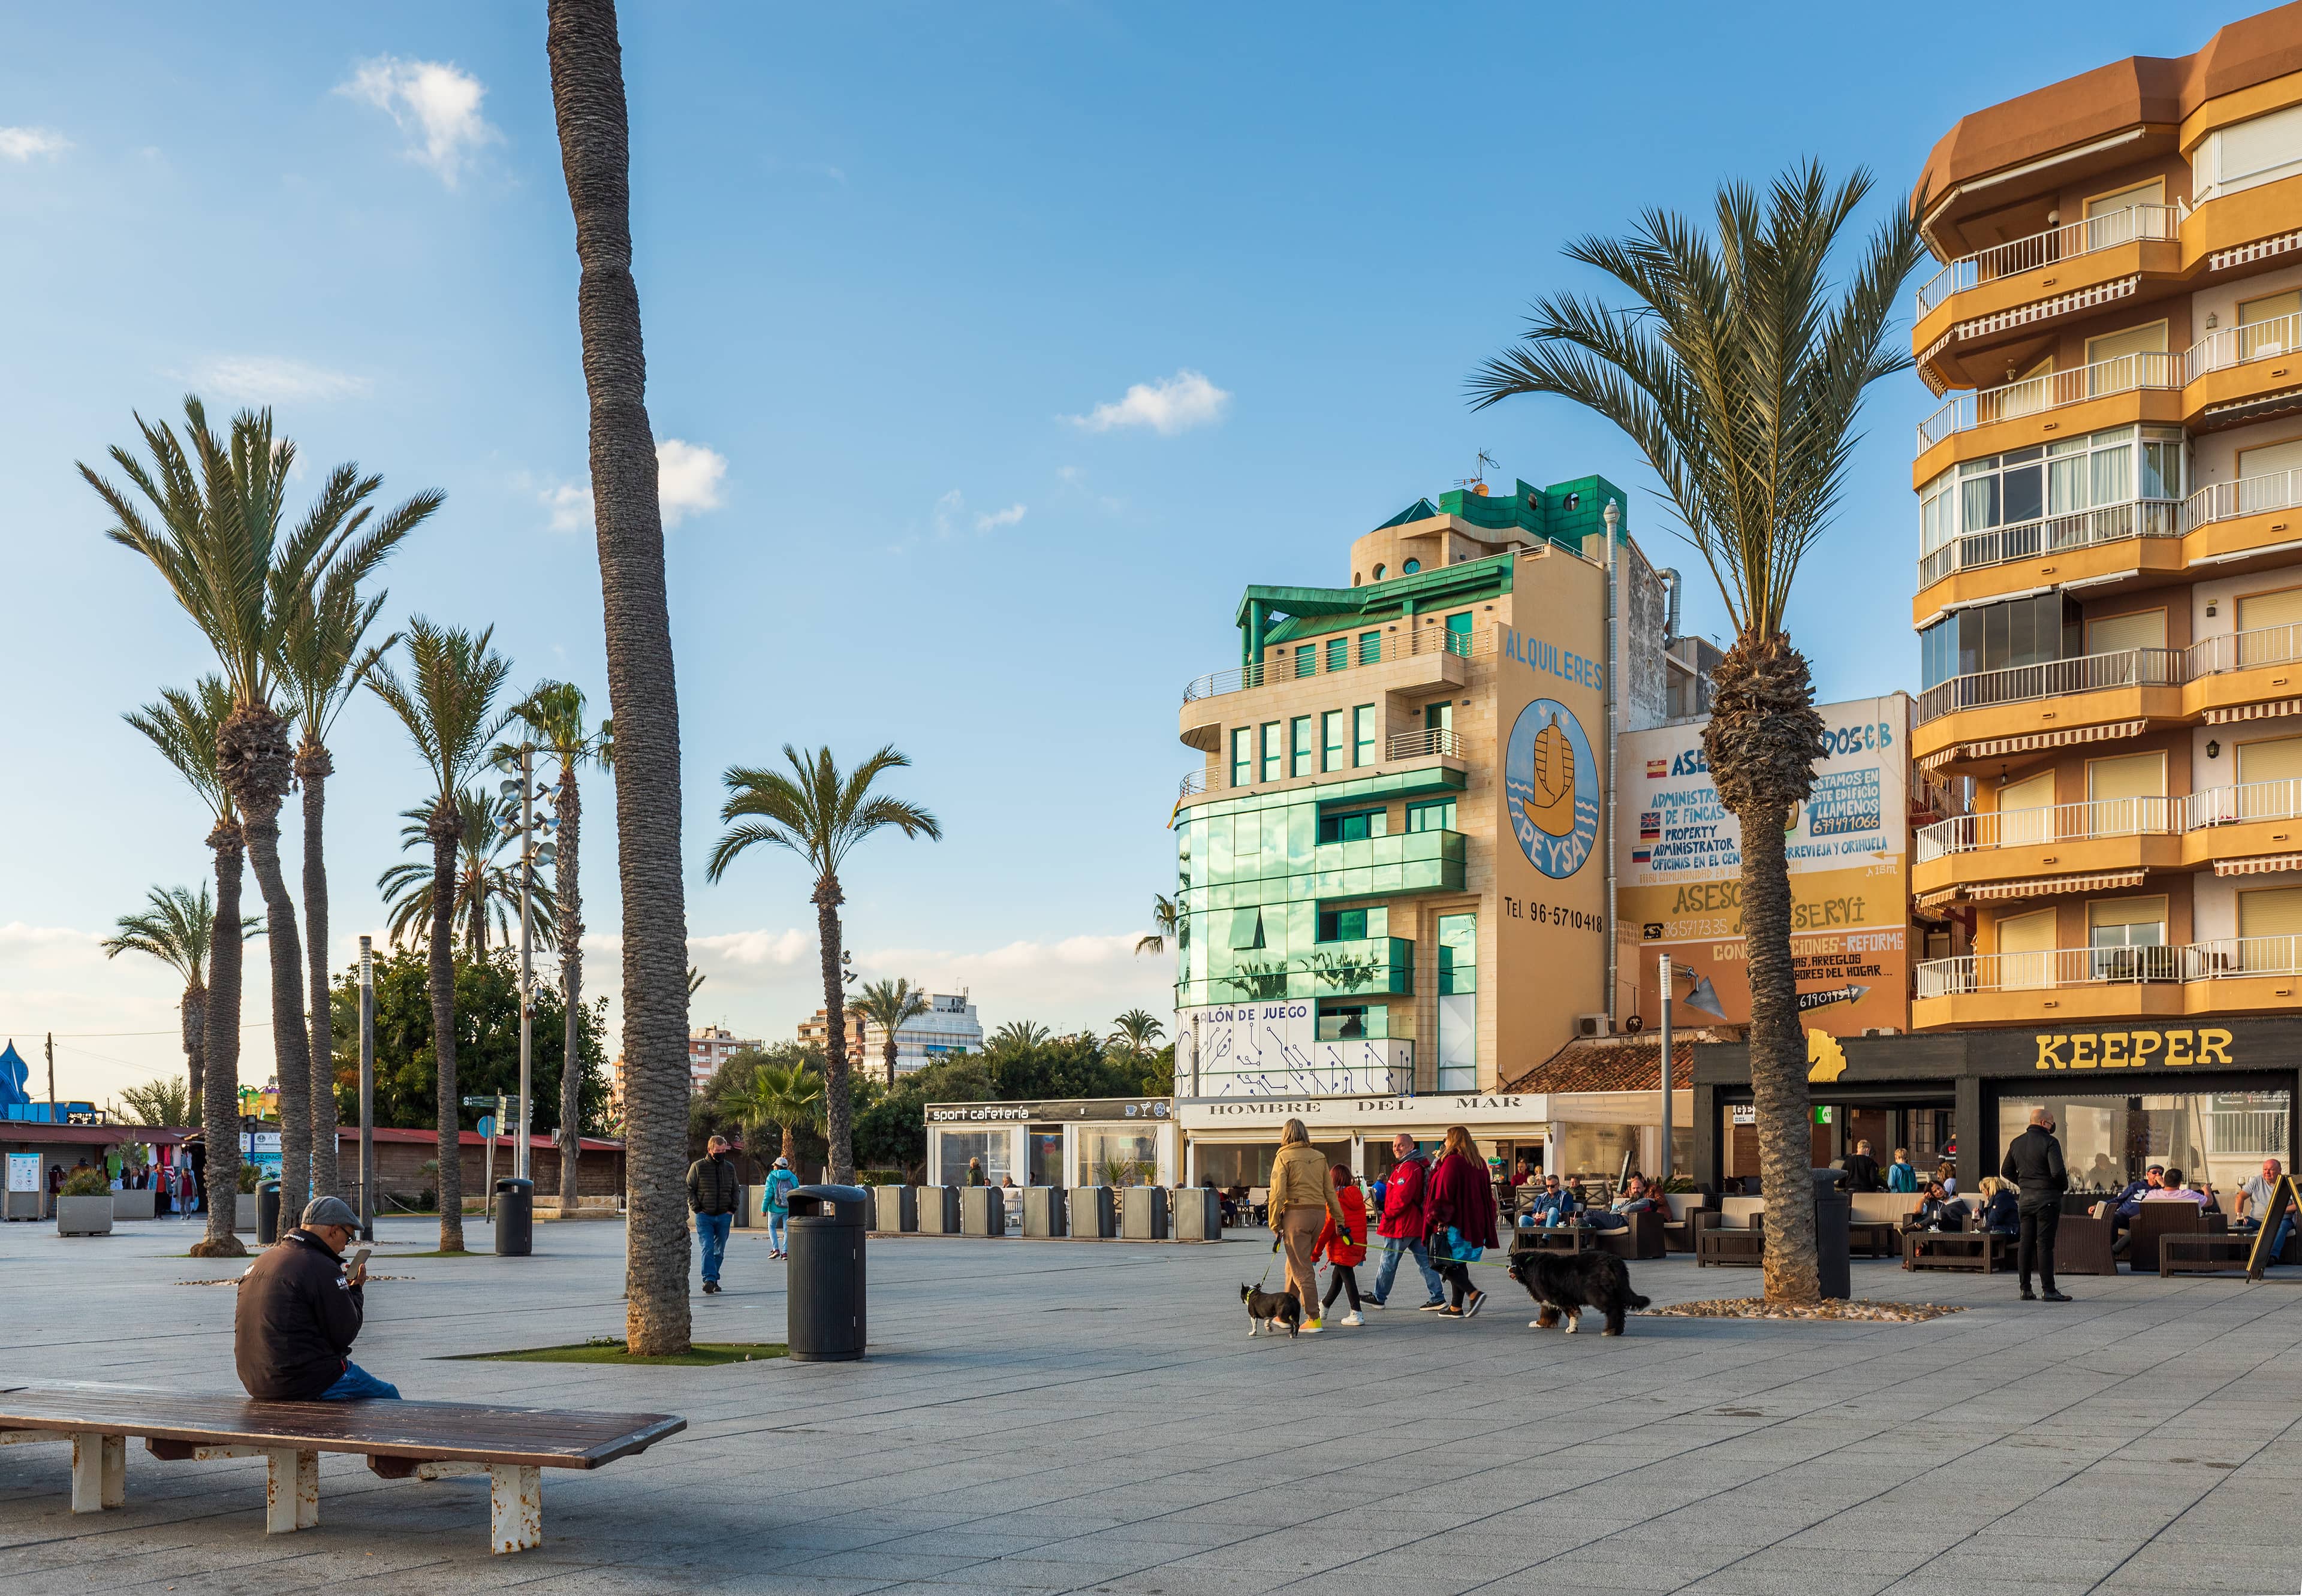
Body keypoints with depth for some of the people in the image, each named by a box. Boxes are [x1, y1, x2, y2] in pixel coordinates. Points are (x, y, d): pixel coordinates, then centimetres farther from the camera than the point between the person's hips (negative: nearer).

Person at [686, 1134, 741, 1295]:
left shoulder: (729, 1168, 9)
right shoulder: (698, 1167, -2)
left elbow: (736, 1190, 18)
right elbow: (688, 1189, 1)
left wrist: (732, 1209, 6)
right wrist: (697, 1209, -7)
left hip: (724, 1216, 4)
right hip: (704, 1216, -4)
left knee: (719, 1250, 8)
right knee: (708, 1248, -14)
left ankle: (714, 1280, 19)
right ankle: (709, 1280, -18)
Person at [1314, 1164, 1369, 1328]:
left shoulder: (1335, 1198, -13)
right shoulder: (1358, 1196, 6)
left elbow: (1328, 1227, -14)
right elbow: (1363, 1224, 10)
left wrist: (1316, 1253, -7)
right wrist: (1363, 1252, 19)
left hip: (1340, 1246, -7)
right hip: (1356, 1246, 7)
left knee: (1347, 1277, -3)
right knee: (1337, 1276, 20)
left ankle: (1356, 1314, -6)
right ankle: (1325, 1306, 37)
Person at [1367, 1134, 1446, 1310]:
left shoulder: (1408, 1168, -19)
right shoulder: (1421, 1165, 15)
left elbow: (1402, 1198, -25)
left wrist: (1387, 1213, -11)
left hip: (1402, 1224, -10)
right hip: (1418, 1223, 10)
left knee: (1388, 1262, 4)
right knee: (1425, 1262, 8)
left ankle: (1379, 1297, 14)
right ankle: (1438, 1298, 5)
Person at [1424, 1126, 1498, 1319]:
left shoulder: (1452, 1161, -13)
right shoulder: (1479, 1163, 11)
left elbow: (1444, 1193, -17)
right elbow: (1486, 1193, 16)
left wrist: (1438, 1217, -13)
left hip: (1452, 1222, -8)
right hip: (1474, 1222, 8)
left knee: (1444, 1263, -3)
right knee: (1459, 1263, 13)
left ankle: (1474, 1294, -18)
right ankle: (1456, 1307, 14)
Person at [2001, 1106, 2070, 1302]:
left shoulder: (2016, 1143, 10)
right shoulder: (2049, 1142, -12)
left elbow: (2005, 1171, 15)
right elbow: (2058, 1172, -20)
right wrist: (2065, 1186, -2)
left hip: (2025, 1198, 6)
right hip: (2047, 1198, -6)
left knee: (2026, 1243, 9)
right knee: (2045, 1244, -6)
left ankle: (2025, 1289, 11)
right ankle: (2048, 1290, -5)